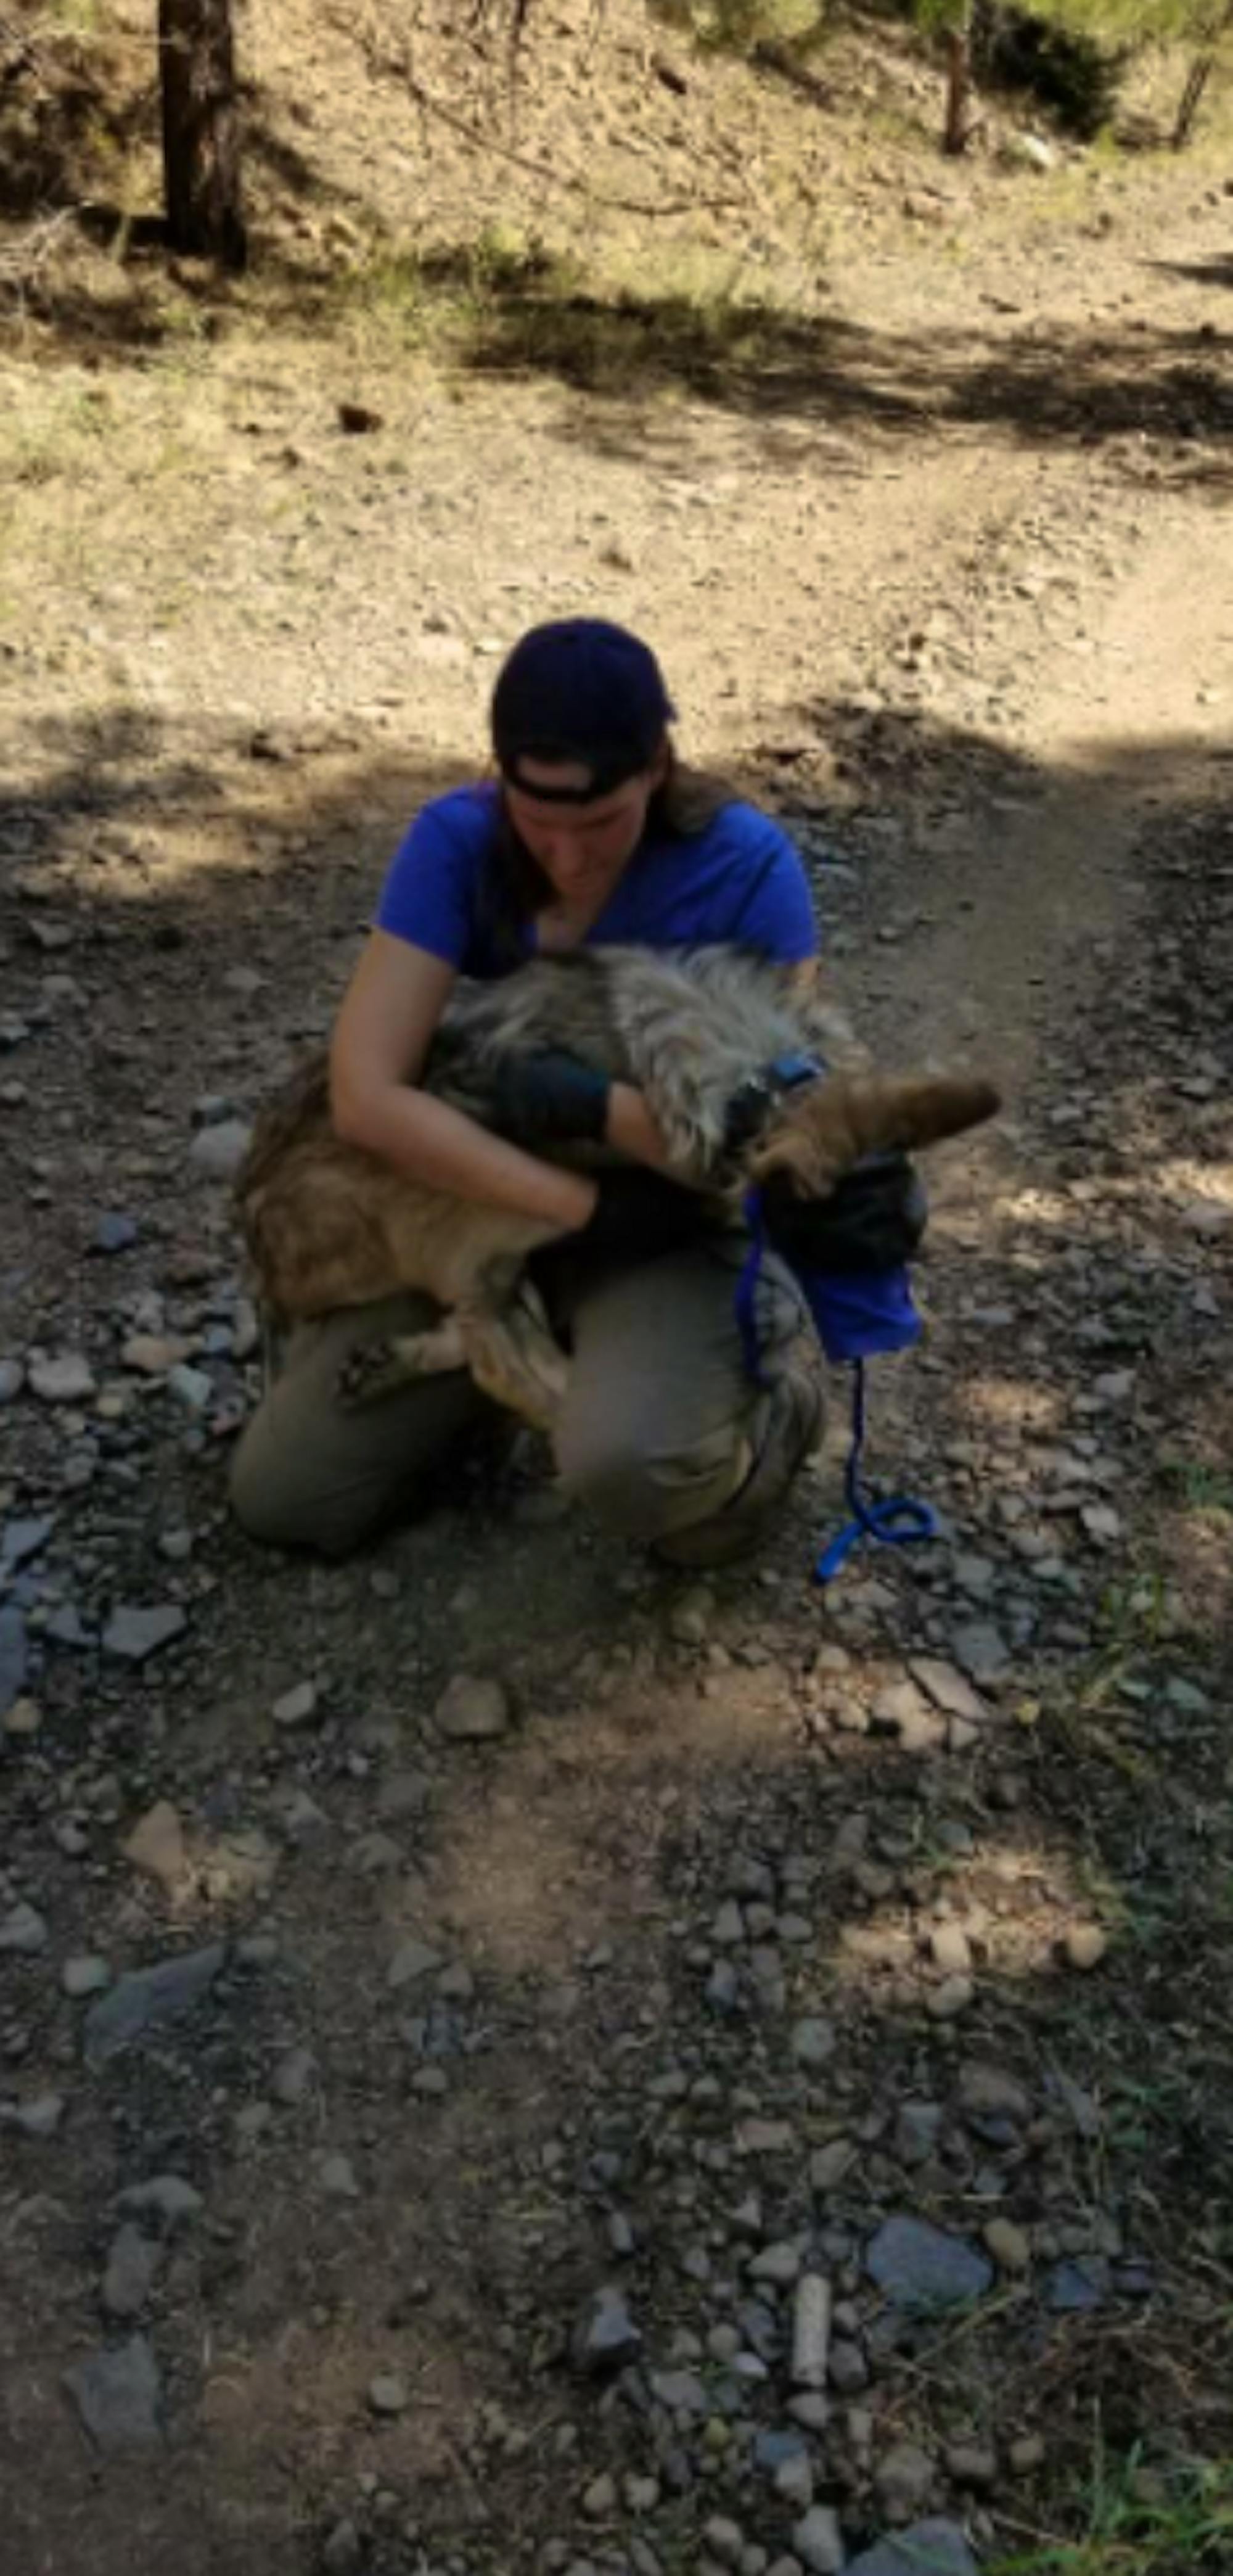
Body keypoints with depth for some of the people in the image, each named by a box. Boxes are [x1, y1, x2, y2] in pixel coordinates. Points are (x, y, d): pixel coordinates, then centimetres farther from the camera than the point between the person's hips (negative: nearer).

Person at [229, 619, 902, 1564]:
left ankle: (764, 1376, 1)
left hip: (675, 1229, -3)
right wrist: (584, 1204, -30)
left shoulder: (747, 864, -20)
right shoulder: (456, 841, -17)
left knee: (627, 1465, -35)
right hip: (491, 1210, 4)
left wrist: (599, 1106, -36)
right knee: (280, 1496, -2)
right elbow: (365, 1094, -25)